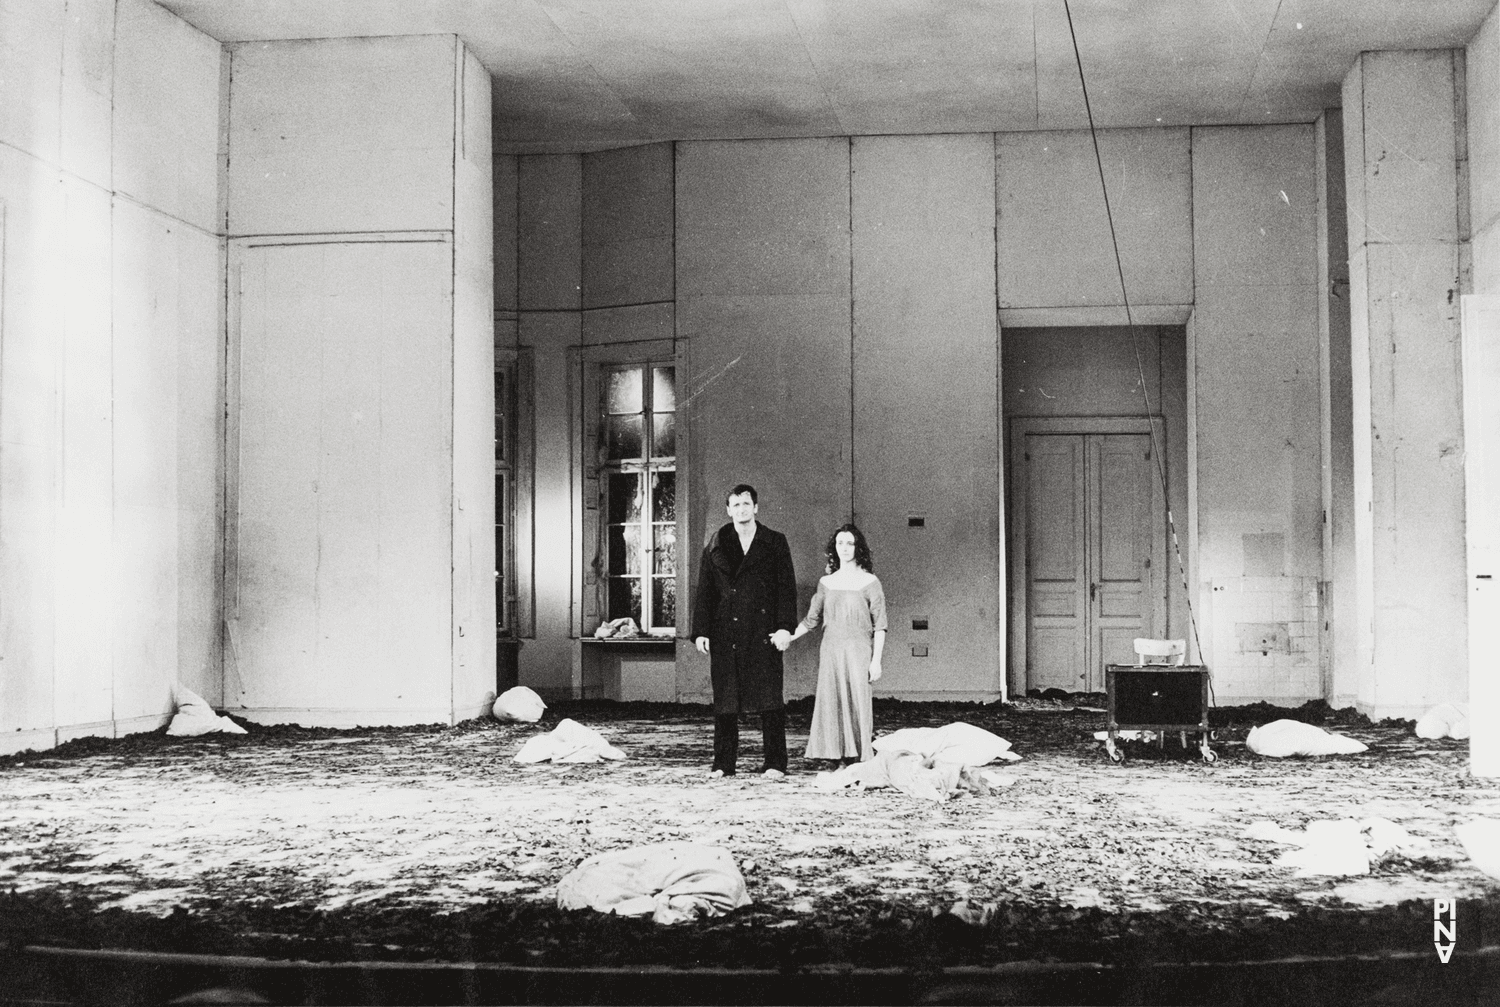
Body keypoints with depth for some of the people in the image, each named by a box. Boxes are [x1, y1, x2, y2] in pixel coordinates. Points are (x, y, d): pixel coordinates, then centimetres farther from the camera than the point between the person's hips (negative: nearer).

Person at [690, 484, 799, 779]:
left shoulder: (775, 543, 7)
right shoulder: (716, 545, 12)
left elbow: (787, 588, 3)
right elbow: (704, 591, 10)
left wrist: (785, 627, -8)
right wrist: (700, 631, 1)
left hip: (763, 632, -2)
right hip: (724, 635, 2)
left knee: (769, 699, -3)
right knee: (724, 700, 4)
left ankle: (775, 763, 3)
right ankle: (723, 763, 10)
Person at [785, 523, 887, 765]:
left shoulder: (869, 582, 3)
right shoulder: (826, 583, 12)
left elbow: (880, 625, 0)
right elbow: (811, 620, 15)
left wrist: (876, 661, -7)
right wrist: (787, 637, 2)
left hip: (858, 652, -3)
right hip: (831, 652, 3)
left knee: (858, 704, -10)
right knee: (833, 705, -2)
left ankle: (866, 761, -8)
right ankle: (843, 762, 0)